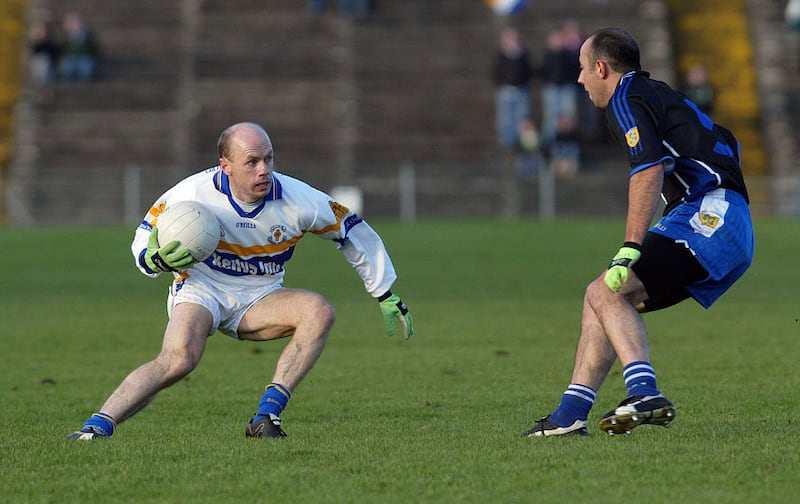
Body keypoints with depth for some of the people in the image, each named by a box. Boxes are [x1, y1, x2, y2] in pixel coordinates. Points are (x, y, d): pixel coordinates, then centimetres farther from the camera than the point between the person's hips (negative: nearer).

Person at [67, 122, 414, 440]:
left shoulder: (297, 200, -15)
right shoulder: (193, 194, -19)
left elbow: (356, 234, 1)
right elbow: (145, 236, -4)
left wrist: (387, 297, 5)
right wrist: (157, 260, -29)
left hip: (260, 299, 3)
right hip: (201, 290, -3)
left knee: (320, 312, -26)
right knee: (178, 361, -34)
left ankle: (266, 418, -26)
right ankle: (98, 427, -33)